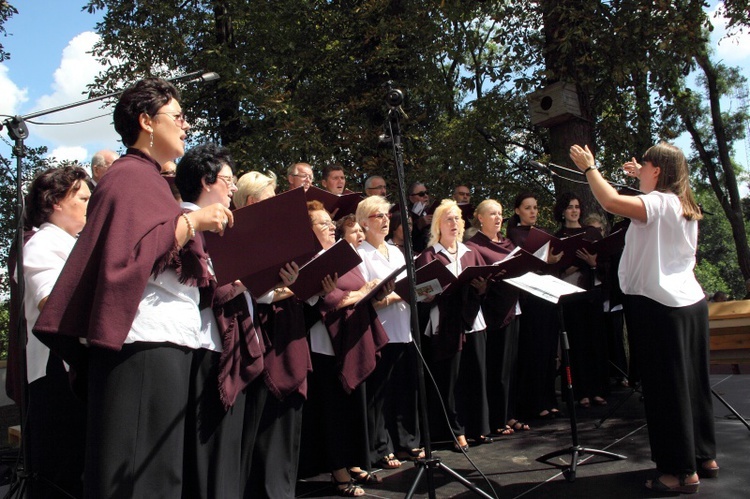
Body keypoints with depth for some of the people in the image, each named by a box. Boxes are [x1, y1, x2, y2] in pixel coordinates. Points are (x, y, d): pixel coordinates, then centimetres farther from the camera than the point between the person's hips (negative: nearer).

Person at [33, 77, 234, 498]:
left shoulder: (152, 179, 21)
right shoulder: (129, 176, -6)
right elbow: (128, 253, -21)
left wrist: (214, 282, 14)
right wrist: (192, 221, -16)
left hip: (168, 345, 9)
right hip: (143, 346, -9)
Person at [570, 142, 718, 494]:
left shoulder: (659, 203, -16)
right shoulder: (684, 205, 13)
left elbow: (611, 202, -30)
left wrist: (589, 168, -17)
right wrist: (641, 179, 33)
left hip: (659, 306, -10)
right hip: (691, 302, 10)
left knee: (666, 386, -3)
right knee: (692, 381, 17)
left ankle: (682, 471, 4)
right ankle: (705, 456, 29)